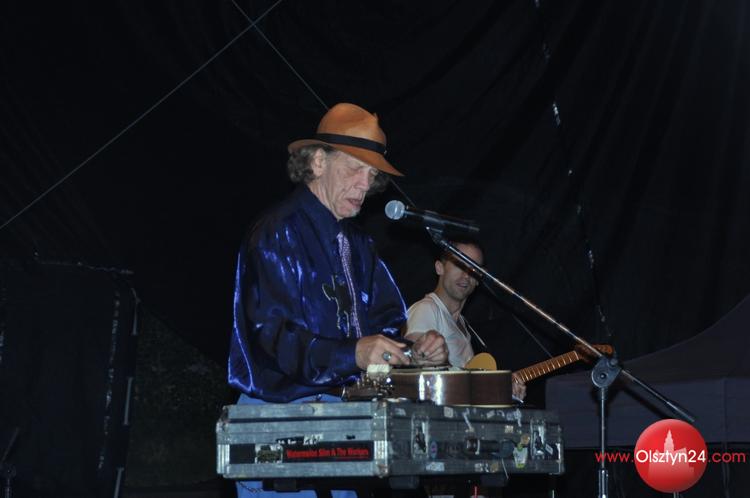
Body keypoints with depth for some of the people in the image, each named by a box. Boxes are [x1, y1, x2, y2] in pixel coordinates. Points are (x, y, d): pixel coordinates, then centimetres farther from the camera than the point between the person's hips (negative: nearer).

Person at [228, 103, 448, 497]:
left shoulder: (357, 243, 18)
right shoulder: (277, 235, -9)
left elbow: (384, 321, 15)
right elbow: (271, 336, -19)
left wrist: (416, 351, -7)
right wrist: (353, 354, -31)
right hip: (281, 416, -7)